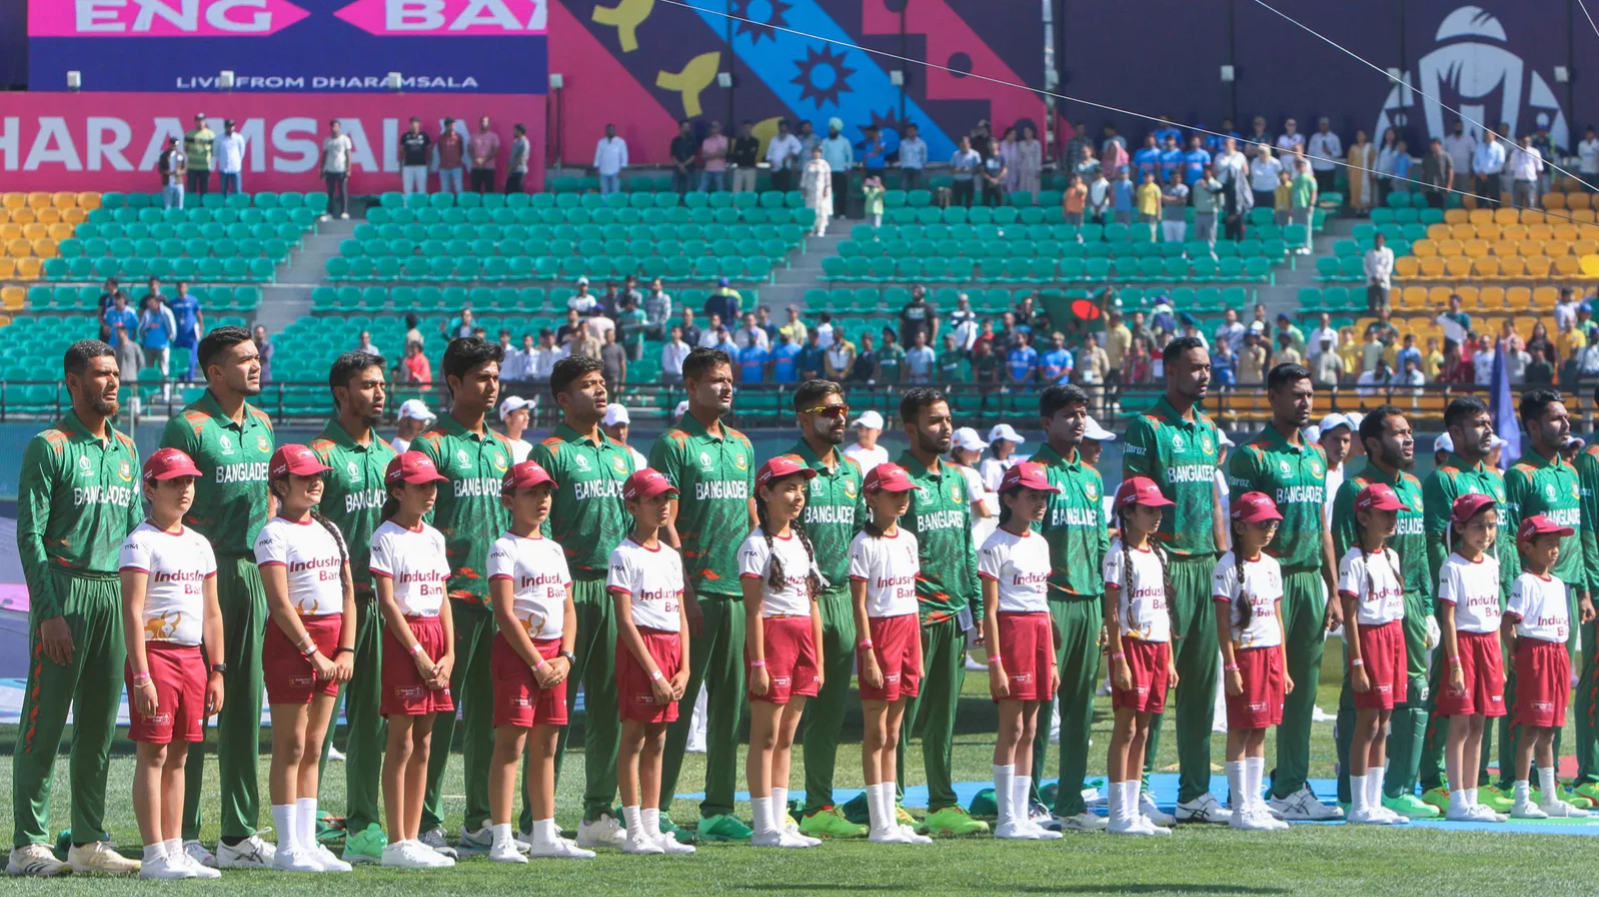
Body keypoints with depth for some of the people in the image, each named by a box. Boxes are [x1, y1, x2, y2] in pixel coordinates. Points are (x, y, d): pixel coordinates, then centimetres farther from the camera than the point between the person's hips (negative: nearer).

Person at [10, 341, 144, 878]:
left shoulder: (126, 449, 15)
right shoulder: (49, 448, -5)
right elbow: (30, 535, -9)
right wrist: (49, 612, -16)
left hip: (117, 592, 6)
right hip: (65, 590, -6)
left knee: (101, 724, 9)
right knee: (46, 722, -5)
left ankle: (88, 841, 14)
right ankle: (28, 844, -2)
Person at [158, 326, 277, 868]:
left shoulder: (262, 425, 14)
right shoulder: (189, 427, -9)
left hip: (254, 571, 7)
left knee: (245, 703, 9)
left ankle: (240, 834, 15)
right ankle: (181, 836, 0)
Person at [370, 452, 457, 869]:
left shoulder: (434, 537, 14)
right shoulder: (387, 537, -7)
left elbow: (442, 598, 13)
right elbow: (387, 603, -12)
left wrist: (449, 653, 1)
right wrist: (418, 654, -16)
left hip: (434, 637, 7)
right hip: (403, 638, -7)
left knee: (423, 743, 8)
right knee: (401, 743, -6)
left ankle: (412, 838, 12)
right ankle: (397, 844, -4)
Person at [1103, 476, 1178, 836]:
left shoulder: (1158, 555, 15)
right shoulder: (1119, 554, -7)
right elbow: (1112, 612, -11)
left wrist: (1169, 659, 14)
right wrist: (1119, 658, -17)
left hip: (1157, 645, 7)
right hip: (1131, 643, -7)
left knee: (1142, 730, 8)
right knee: (1126, 728, -7)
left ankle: (1133, 812, 11)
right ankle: (1119, 815, -5)